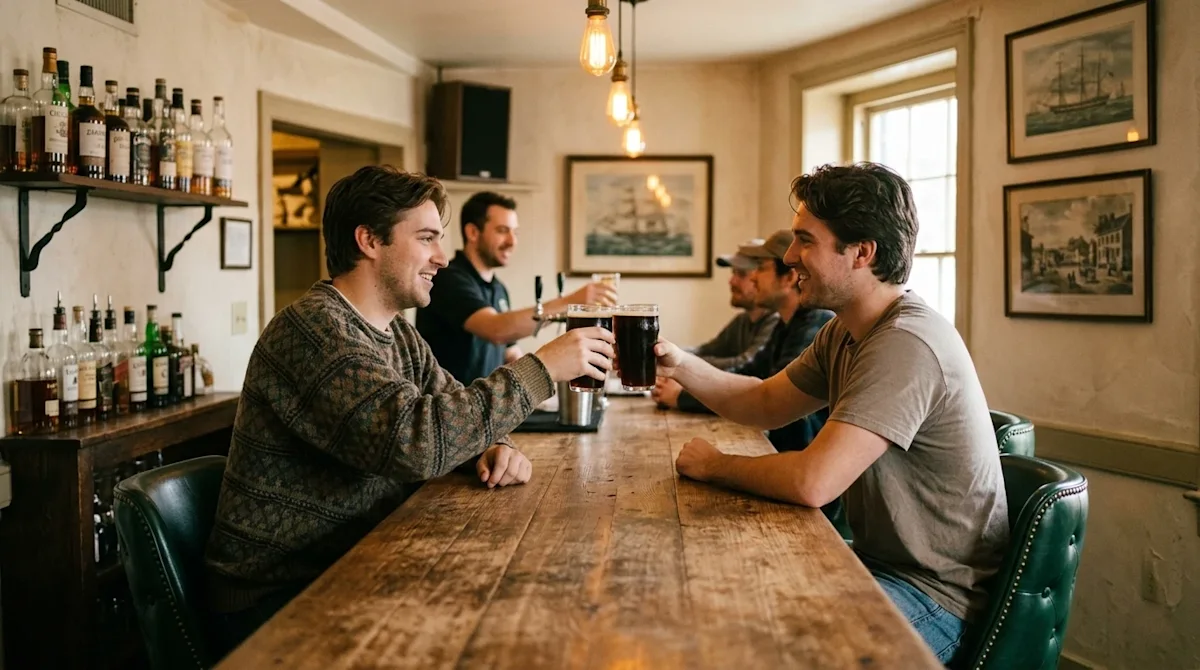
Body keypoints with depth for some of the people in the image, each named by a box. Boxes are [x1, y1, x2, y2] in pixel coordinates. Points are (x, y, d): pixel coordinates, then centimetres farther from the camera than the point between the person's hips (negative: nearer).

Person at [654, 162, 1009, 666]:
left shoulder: (905, 344, -28)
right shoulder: (844, 332, 4)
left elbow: (812, 482, -34)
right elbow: (766, 404, 12)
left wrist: (713, 465, -16)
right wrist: (680, 365, -4)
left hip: (936, 599, -8)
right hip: (879, 561, 9)